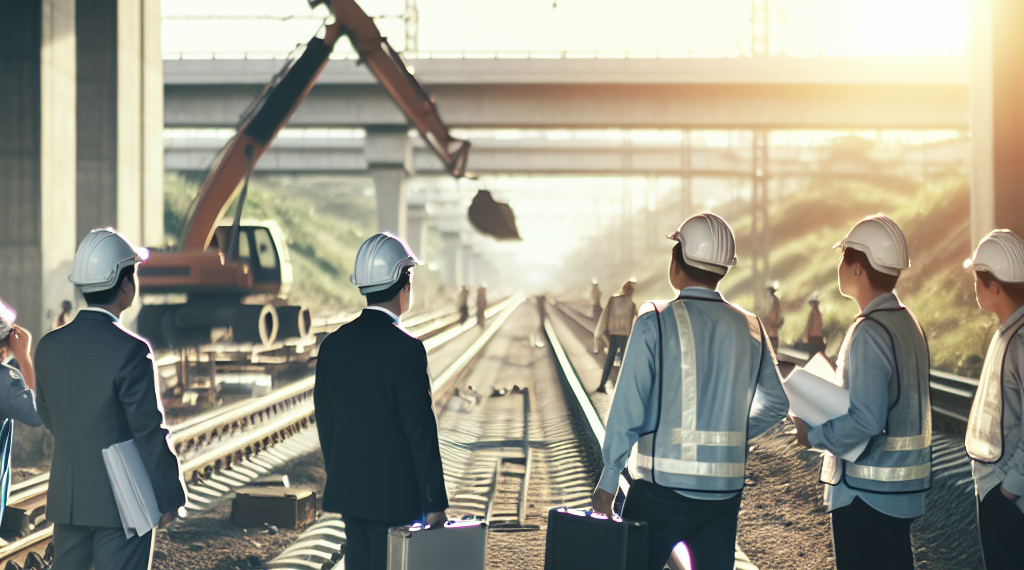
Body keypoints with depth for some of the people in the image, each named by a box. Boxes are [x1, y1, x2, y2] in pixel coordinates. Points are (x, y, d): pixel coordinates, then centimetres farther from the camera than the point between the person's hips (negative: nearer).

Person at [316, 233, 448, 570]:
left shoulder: (333, 344, 3)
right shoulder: (405, 349, -17)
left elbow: (325, 423, 10)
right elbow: (421, 431, -16)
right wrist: (435, 503, -10)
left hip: (347, 490, 7)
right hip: (393, 494, -6)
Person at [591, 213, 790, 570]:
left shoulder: (656, 323, -8)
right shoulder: (749, 328, 6)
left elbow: (628, 408, -8)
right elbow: (775, 404, 15)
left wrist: (607, 482, 0)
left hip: (662, 488, -4)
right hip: (725, 488, 4)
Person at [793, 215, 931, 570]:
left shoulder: (870, 333, -19)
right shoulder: (907, 322, 11)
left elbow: (865, 420, -25)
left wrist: (814, 436, -11)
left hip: (867, 494, -9)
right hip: (903, 488, 9)